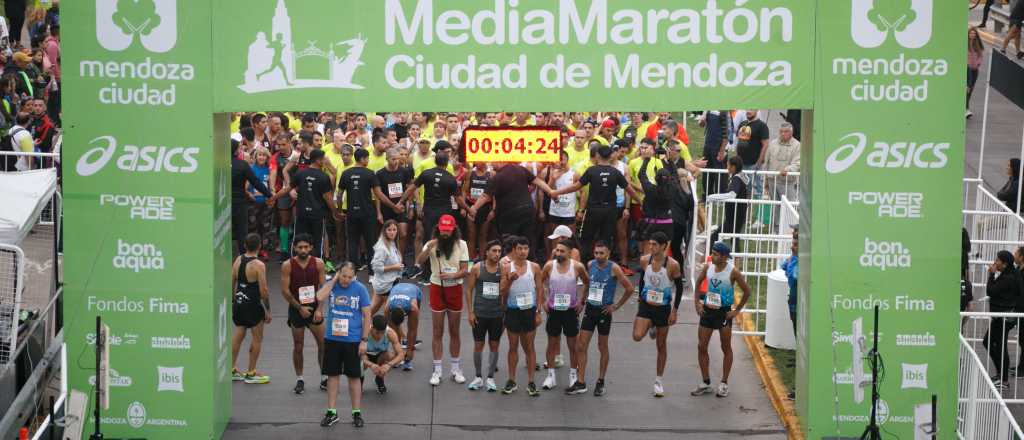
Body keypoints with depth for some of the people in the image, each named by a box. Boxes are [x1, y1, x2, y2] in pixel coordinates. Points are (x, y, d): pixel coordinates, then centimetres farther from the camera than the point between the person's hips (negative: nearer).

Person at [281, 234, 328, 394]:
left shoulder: (318, 264, -3)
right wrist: (300, 308, -11)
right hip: (296, 308, -2)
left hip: (314, 307, 2)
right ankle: (299, 380, 17)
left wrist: (319, 309, -10)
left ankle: (325, 379, 13)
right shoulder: (288, 266, -8)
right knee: (298, 346, 5)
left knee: (323, 344, 1)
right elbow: (285, 291, -8)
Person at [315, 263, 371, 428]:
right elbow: (320, 297, -22)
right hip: (332, 339, 2)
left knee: (354, 376, 5)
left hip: (353, 340, -2)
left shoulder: (360, 289, -6)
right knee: (332, 375, 7)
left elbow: (367, 315, -3)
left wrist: (364, 340, -8)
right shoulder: (330, 284, -1)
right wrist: (335, 279, -13)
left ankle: (356, 413, 15)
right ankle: (332, 412, 16)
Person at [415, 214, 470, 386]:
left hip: (455, 289, 1)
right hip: (437, 288, -1)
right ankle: (437, 371, 7)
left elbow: (464, 270, -5)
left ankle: (455, 369, 19)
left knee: (454, 331, 9)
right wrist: (428, 249, -36)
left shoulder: (461, 244, -3)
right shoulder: (433, 244, -5)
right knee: (438, 332, 2)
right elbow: (419, 261, -19)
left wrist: (453, 275, -25)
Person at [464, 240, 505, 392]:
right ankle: (478, 377, 16)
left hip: (497, 315, 1)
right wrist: (470, 312, -4)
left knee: (494, 345, 6)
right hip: (480, 314, -1)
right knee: (478, 345, 4)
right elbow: (469, 290, 1)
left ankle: (490, 378, 15)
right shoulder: (477, 268, -2)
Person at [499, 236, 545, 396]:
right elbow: (501, 292, -1)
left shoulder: (534, 267, 0)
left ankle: (530, 383, 6)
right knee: (513, 346, 7)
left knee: (529, 347, 3)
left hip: (529, 310, 0)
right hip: (513, 310, 0)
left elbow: (539, 290, 3)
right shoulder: (507, 268, -1)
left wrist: (538, 312, -3)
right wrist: (510, 280, -19)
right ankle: (511, 381, 15)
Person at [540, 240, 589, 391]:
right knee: (552, 343, 6)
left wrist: (581, 301, 1)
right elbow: (540, 282, 9)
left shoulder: (577, 267, -9)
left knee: (572, 345, 6)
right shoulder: (549, 266, -6)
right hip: (553, 309, 1)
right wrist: (543, 300, 3)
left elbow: (587, 283, 6)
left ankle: (573, 376, 17)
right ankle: (551, 376, 13)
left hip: (571, 309, -1)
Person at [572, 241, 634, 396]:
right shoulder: (590, 265, 2)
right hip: (590, 309, 4)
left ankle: (600, 382, 20)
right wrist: (584, 299, 11)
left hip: (604, 311, -4)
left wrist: (616, 306, -9)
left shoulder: (613, 268, -12)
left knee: (603, 347, 8)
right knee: (581, 346, -1)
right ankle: (581, 383, 4)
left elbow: (629, 288, -10)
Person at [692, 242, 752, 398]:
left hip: (723, 313, -5)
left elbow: (747, 291, -8)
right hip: (707, 310, 5)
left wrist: (737, 311, -7)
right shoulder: (708, 268, -2)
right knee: (701, 347, 3)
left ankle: (724, 384, 15)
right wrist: (697, 303, 7)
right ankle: (705, 382, 14)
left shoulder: (732, 272, -14)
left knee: (726, 348, 6)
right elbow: (698, 283, 15)